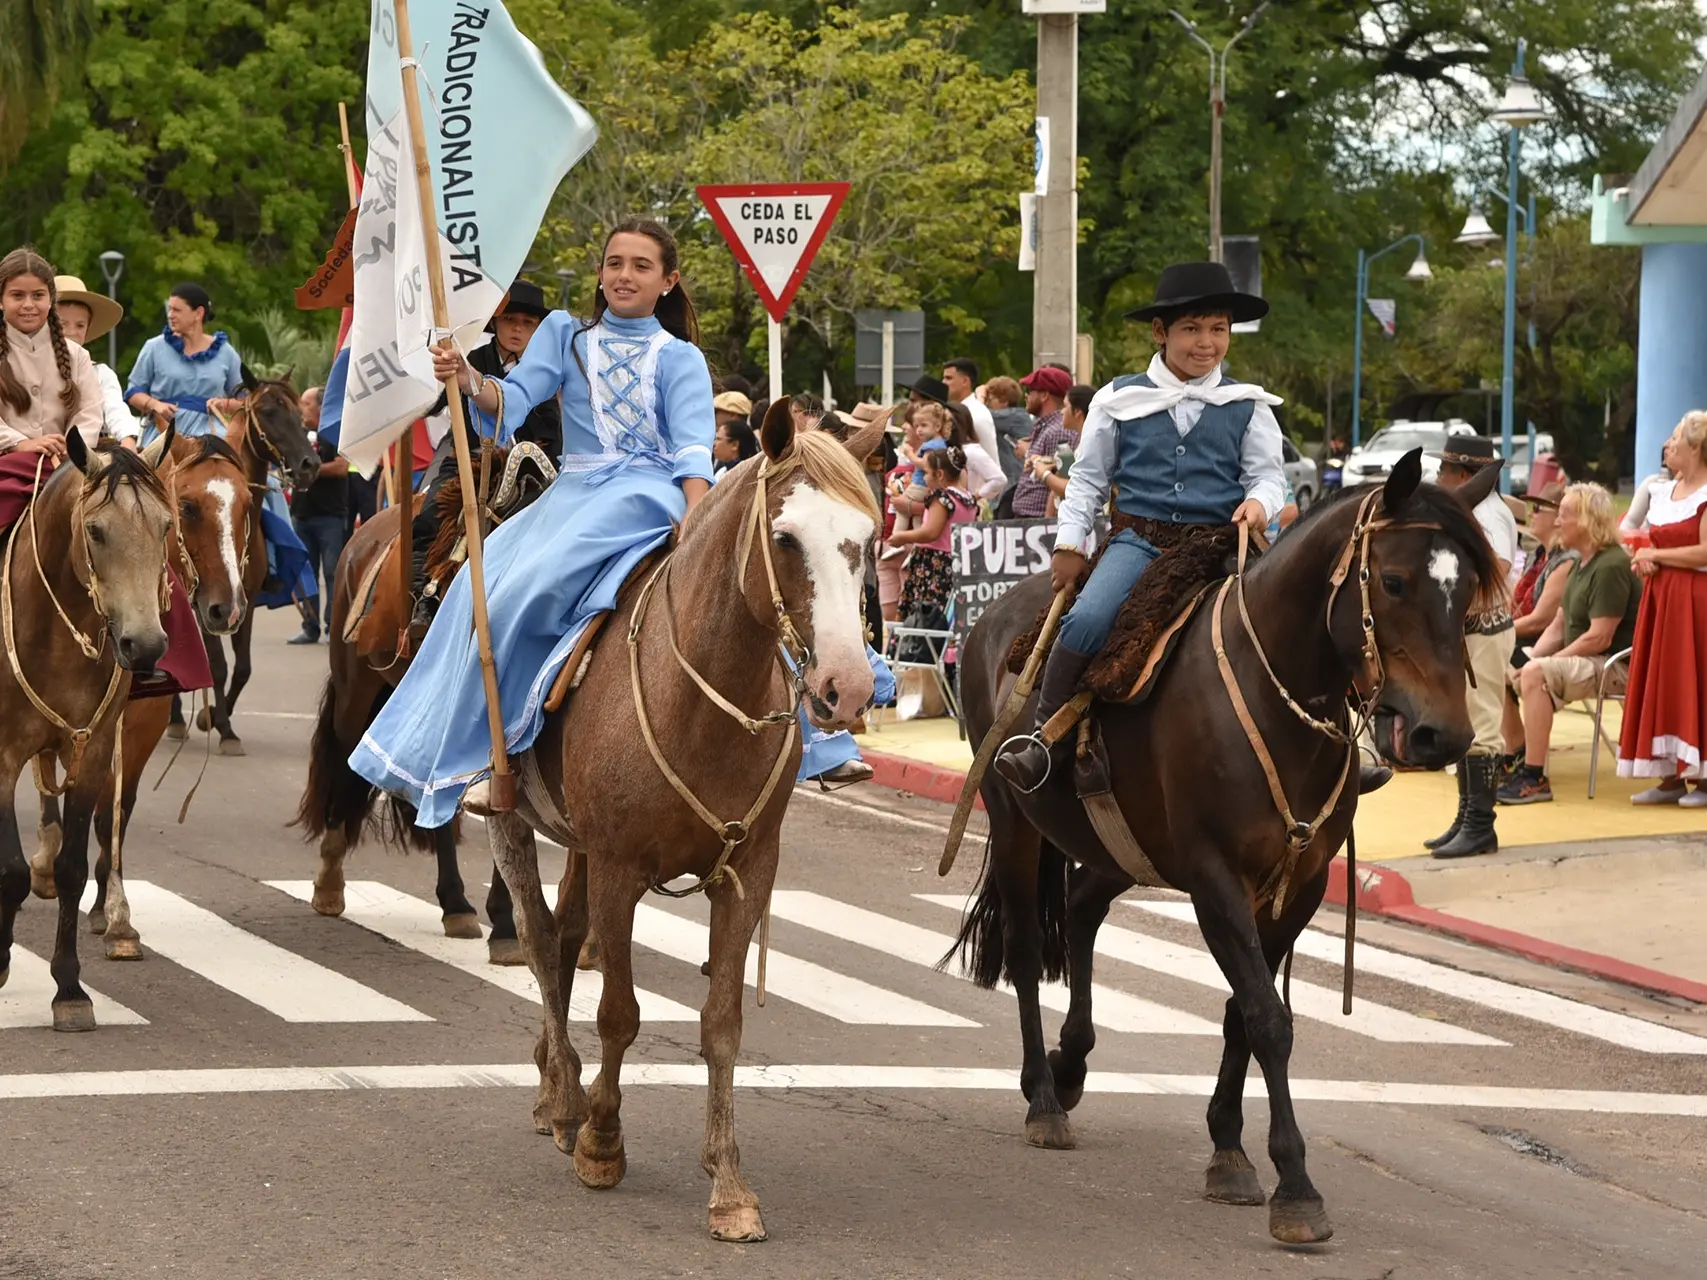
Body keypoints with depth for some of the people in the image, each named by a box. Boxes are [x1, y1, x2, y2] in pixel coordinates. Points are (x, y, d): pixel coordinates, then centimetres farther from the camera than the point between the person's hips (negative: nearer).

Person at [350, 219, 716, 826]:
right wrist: (470, 382, -21)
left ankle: (465, 748, -19)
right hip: (574, 490, 4)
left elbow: (693, 443, -6)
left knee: (534, 578, -27)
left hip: (649, 489, -4)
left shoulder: (679, 359, 8)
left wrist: (697, 518, -25)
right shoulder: (565, 336, 17)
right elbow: (517, 397, 2)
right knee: (485, 577, -21)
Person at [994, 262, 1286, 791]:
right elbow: (1089, 476, 14)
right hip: (1138, 539, -1)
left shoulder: (1247, 407, 10)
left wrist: (1259, 501, -12)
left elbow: (1267, 471, 11)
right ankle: (1043, 733, -16)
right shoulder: (1120, 400, 10)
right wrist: (1070, 543, 6)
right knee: (1088, 618, -26)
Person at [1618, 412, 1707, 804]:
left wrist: (1656, 555, -10)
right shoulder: (1660, 494, 15)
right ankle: (1671, 777, 9)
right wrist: (1644, 560, 0)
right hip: (1660, 599, 8)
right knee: (1661, 688, 5)